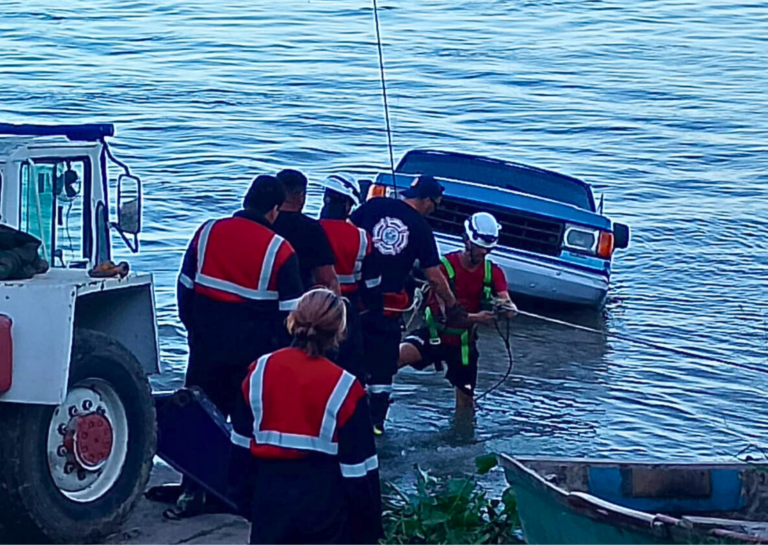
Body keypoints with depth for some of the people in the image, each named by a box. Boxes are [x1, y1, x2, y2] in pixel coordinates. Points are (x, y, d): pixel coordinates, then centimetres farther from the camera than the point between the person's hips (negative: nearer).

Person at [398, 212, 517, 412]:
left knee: (465, 400, 7)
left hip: (463, 342, 4)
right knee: (401, 353, -32)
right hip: (435, 334, -4)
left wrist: (507, 307, -38)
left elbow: (509, 306, -12)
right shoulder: (445, 266, -14)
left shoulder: (493, 272, -1)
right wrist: (476, 317, -35)